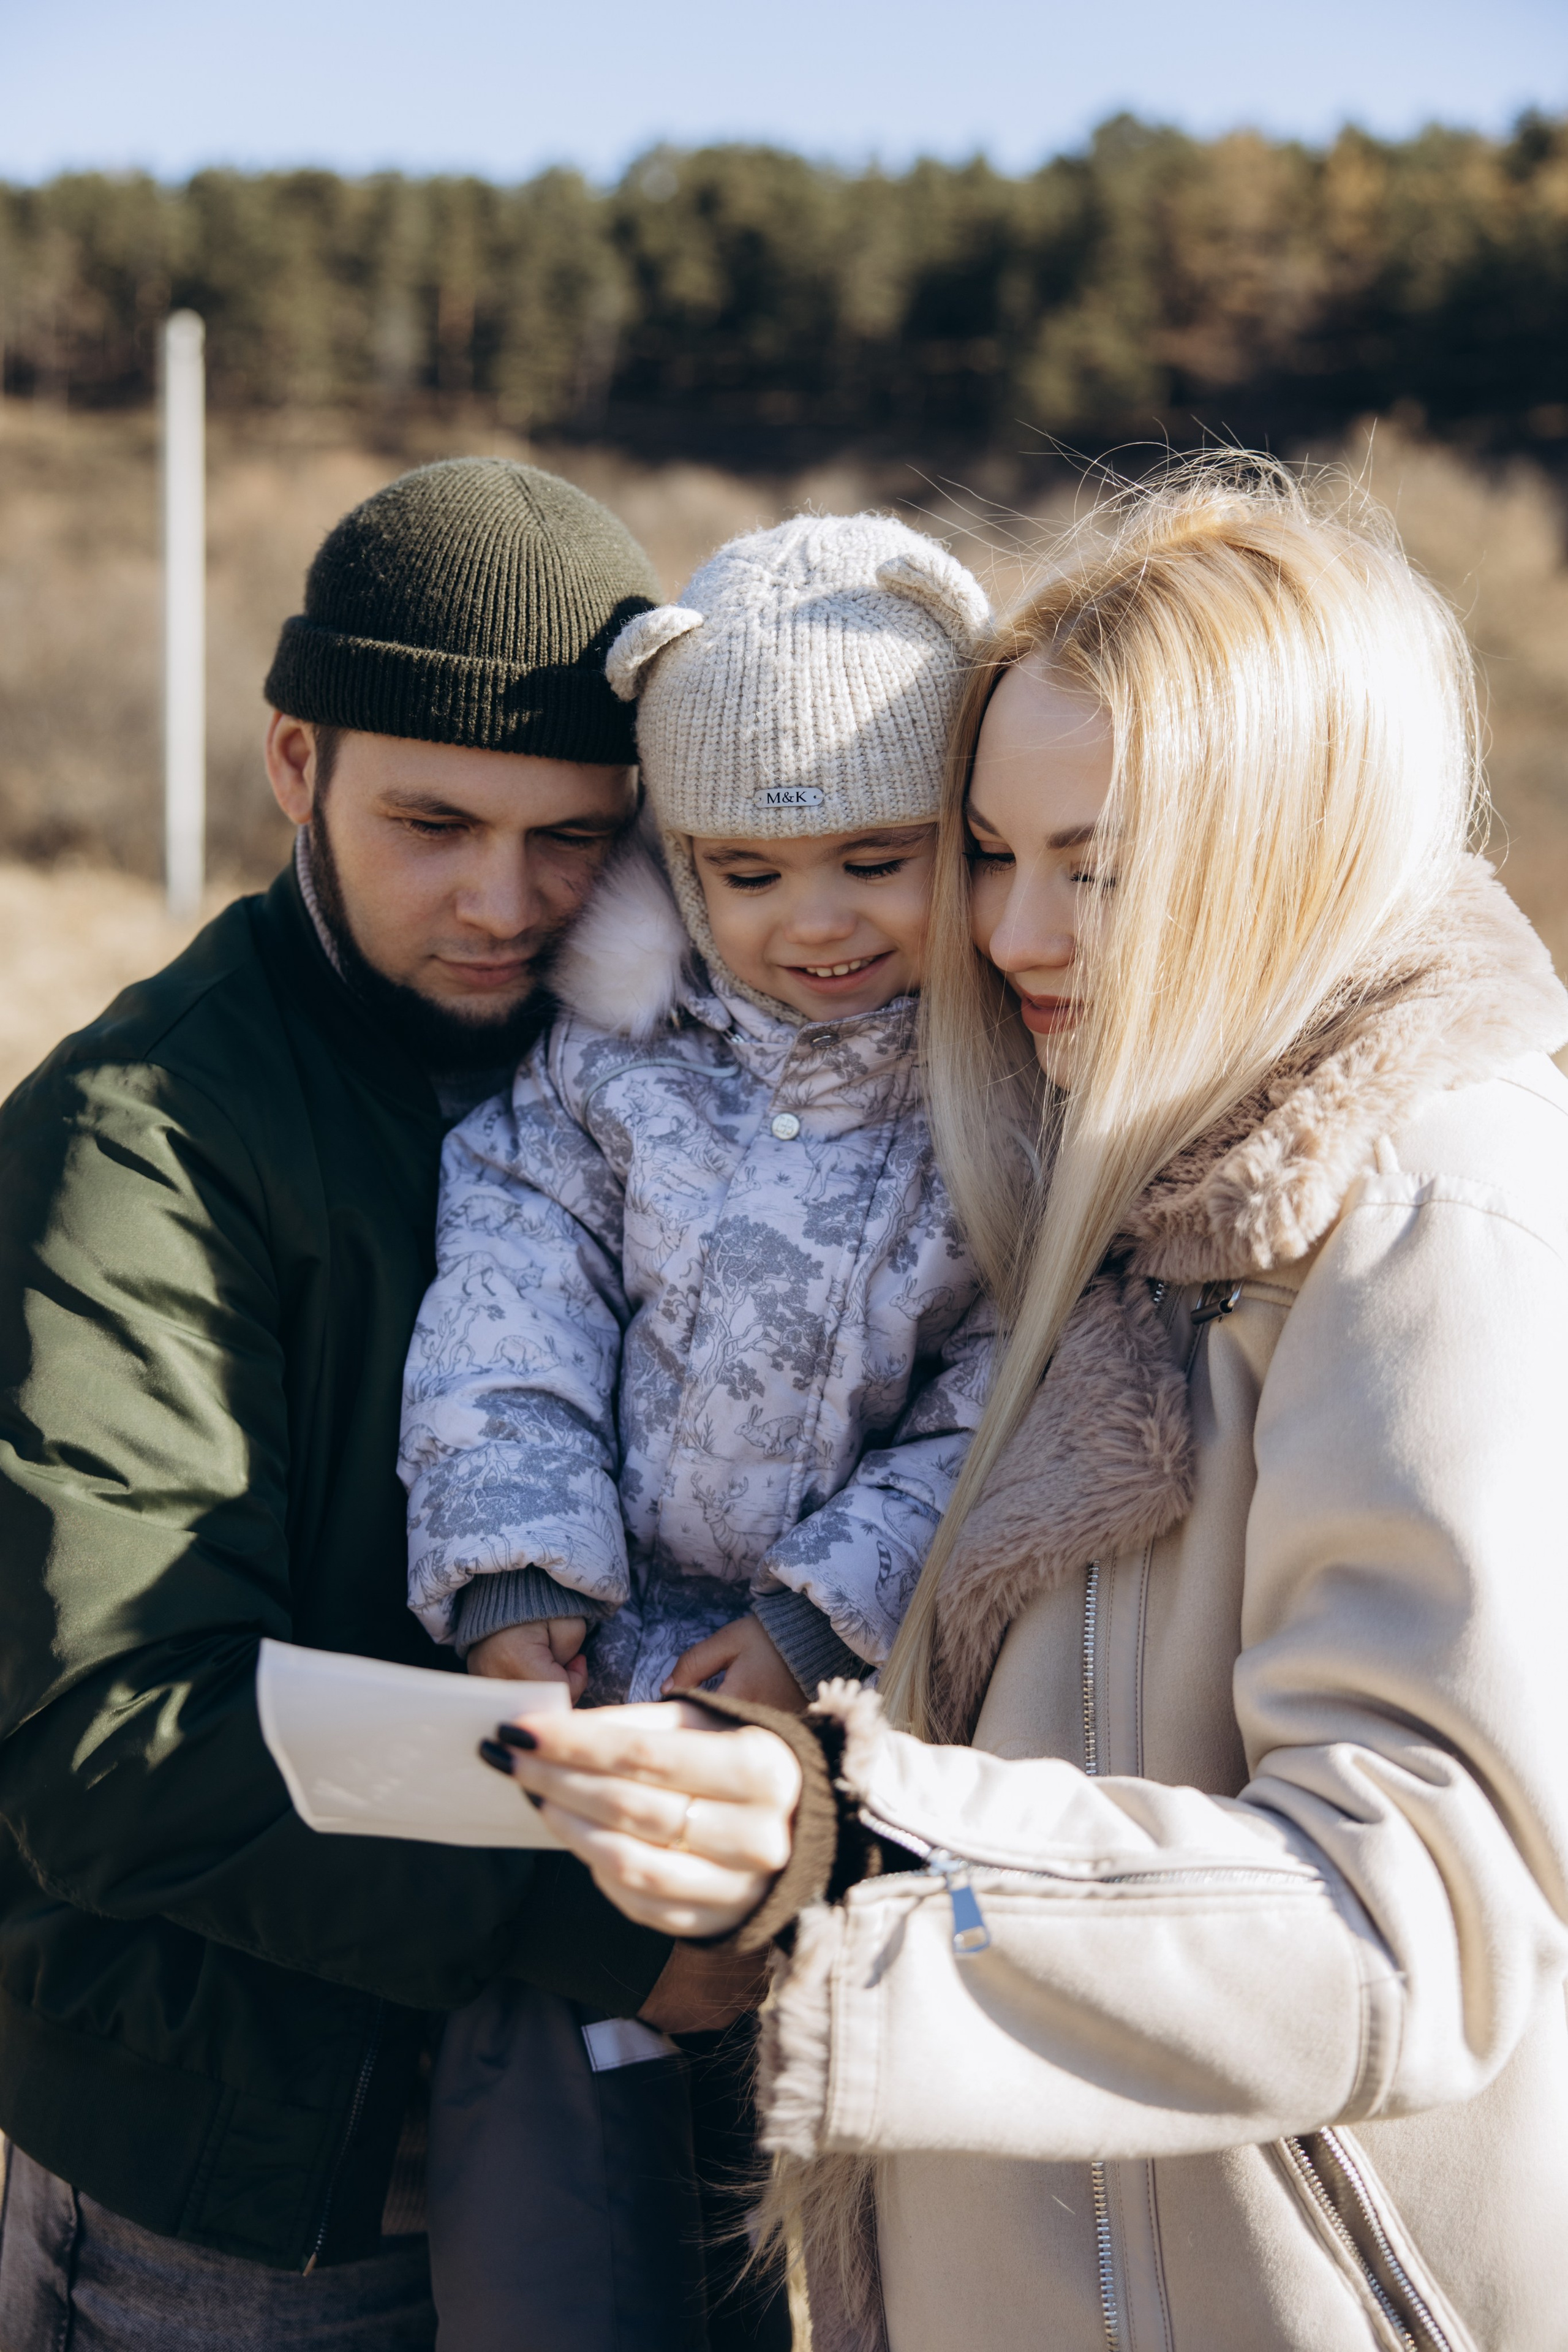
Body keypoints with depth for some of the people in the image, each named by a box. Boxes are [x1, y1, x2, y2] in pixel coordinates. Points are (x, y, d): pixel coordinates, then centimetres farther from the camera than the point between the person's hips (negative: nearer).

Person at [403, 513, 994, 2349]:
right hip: (605, 1666, 2)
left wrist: (830, 1613, -13)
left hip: (880, 1697, -2)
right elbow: (511, 1312, 0)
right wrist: (512, 1581, -10)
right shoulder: (612, 1045, 3)